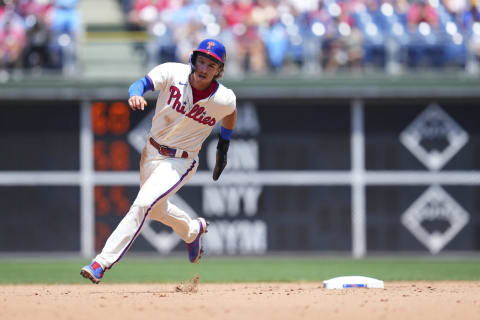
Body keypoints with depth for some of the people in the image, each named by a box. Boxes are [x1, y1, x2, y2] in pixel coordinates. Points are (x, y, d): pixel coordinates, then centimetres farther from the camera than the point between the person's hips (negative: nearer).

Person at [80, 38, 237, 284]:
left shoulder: (224, 100, -15)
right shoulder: (173, 73, -16)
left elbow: (231, 112, 9)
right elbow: (143, 83, -31)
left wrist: (223, 148, 14)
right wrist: (135, 95, -54)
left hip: (179, 163, -4)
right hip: (151, 153, 4)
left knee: (142, 205, -22)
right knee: (156, 210, 24)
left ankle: (103, 263, -22)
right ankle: (193, 231, 54)